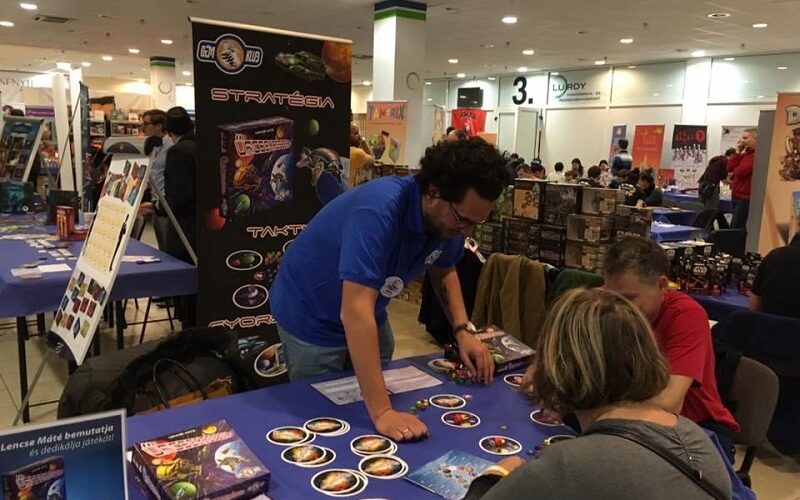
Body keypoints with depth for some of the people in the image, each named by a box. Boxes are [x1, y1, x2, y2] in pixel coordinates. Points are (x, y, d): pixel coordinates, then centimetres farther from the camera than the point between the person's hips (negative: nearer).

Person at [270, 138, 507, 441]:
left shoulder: (449, 216, -15)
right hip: (312, 319, -6)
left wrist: (463, 330, -11)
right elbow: (355, 311, -43)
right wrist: (381, 412, -46)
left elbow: (443, 271, 5)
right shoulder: (378, 211, -38)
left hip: (371, 317, 6)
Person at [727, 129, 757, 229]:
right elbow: (730, 167, 9)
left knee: (736, 229, -11)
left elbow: (741, 171, -22)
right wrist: (738, 152, 1)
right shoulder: (746, 153, 17)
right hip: (737, 195, 10)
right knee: (736, 228, 14)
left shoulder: (757, 154, -14)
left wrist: (734, 170, 1)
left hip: (746, 197, -10)